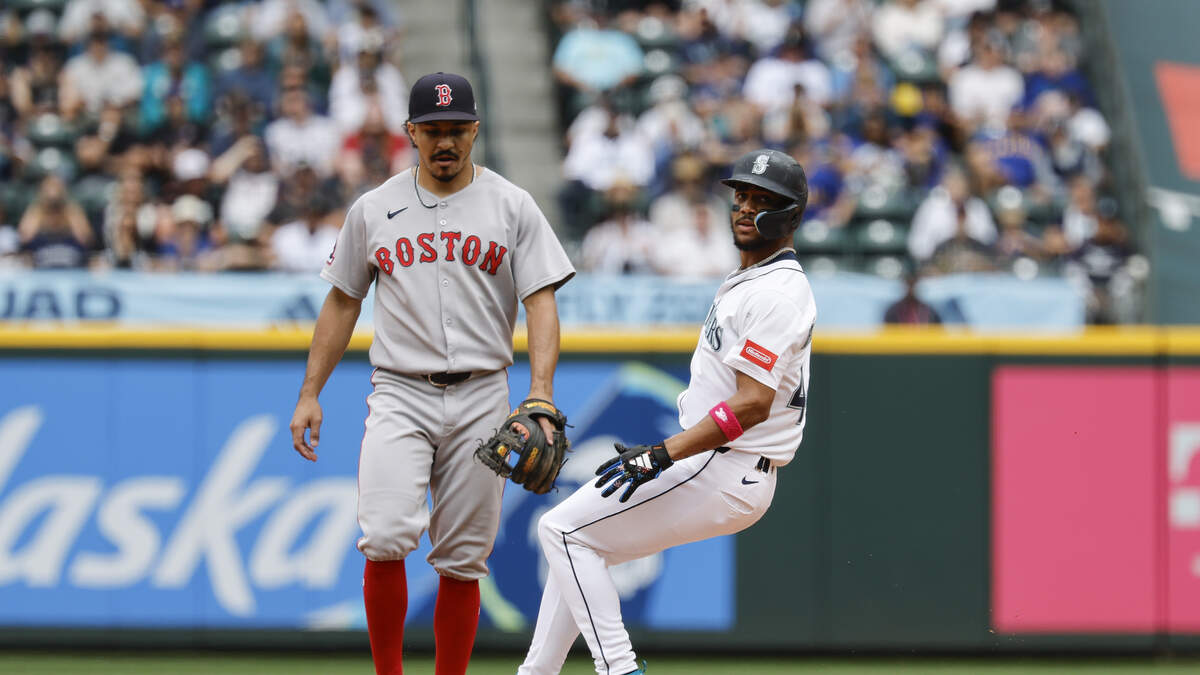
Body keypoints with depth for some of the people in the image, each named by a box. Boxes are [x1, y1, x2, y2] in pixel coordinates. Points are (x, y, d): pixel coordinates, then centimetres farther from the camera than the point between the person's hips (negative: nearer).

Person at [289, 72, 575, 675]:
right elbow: (342, 302, 15)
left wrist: (540, 395, -16)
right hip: (399, 395, 0)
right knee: (386, 539, -19)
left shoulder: (513, 207, 4)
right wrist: (309, 393, 9)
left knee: (463, 559, 3)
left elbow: (541, 303, -2)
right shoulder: (374, 210, 7)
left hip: (480, 399, 0)